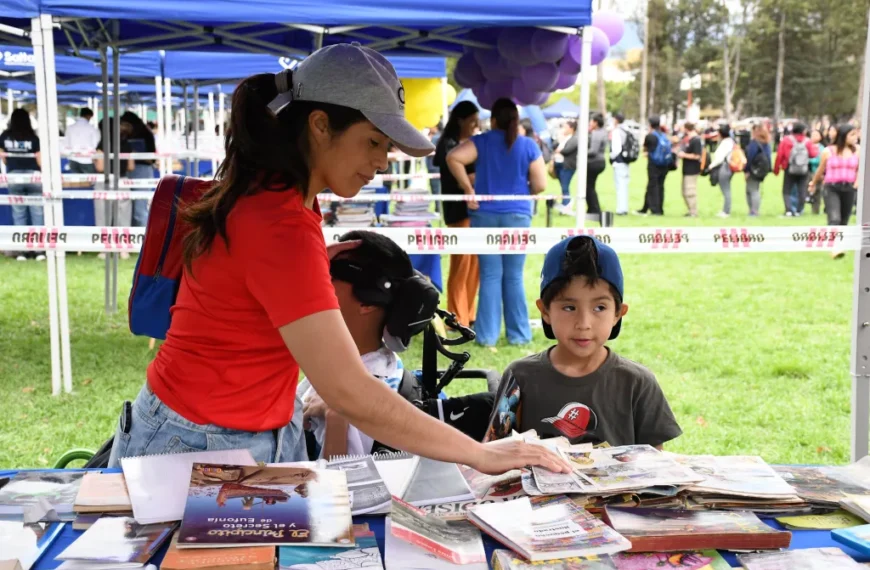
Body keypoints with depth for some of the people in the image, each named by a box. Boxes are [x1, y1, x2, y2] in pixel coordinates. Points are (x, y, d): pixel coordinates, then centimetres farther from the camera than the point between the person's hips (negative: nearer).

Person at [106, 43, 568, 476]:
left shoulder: (262, 193, 1)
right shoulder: (282, 226, -28)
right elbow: (350, 395, -31)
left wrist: (312, 266, 0)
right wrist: (480, 455, -23)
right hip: (201, 450, -8)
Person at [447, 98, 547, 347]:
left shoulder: (482, 141, -1)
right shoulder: (529, 146, 0)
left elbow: (453, 158, -17)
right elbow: (540, 185, -5)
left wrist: (468, 188, -8)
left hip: (484, 214, 0)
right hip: (517, 215, 0)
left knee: (490, 276, 5)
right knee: (514, 277, 7)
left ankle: (487, 335, 6)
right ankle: (519, 334, 11)